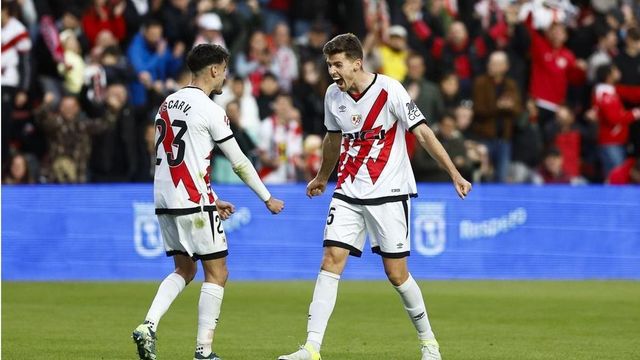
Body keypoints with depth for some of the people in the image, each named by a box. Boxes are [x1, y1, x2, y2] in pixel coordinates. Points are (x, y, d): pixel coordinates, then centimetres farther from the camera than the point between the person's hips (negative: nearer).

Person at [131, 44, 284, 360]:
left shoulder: (167, 105, 14)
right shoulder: (209, 109, -10)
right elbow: (239, 163, -5)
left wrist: (211, 201, 24)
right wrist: (268, 199, 6)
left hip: (165, 201, 8)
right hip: (193, 203, -8)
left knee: (184, 270, 19)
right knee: (216, 274, 2)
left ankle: (148, 326, -1)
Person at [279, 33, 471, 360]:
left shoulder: (389, 90, -13)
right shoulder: (333, 95, 4)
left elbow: (422, 133, -11)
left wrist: (454, 175, -15)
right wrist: (322, 177, 37)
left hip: (389, 193, -4)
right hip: (348, 193, 4)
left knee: (396, 273, -2)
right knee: (331, 261, -9)